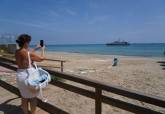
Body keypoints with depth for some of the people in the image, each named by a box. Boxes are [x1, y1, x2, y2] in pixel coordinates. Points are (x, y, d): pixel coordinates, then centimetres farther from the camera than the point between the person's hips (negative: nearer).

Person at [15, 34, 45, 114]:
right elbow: (42, 58, -10)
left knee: (24, 96, 21)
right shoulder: (28, 53, -21)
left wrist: (36, 48, 25)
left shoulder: (17, 52, 1)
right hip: (28, 75, -8)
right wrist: (42, 49, 6)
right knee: (33, 97, 11)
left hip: (19, 75, 8)